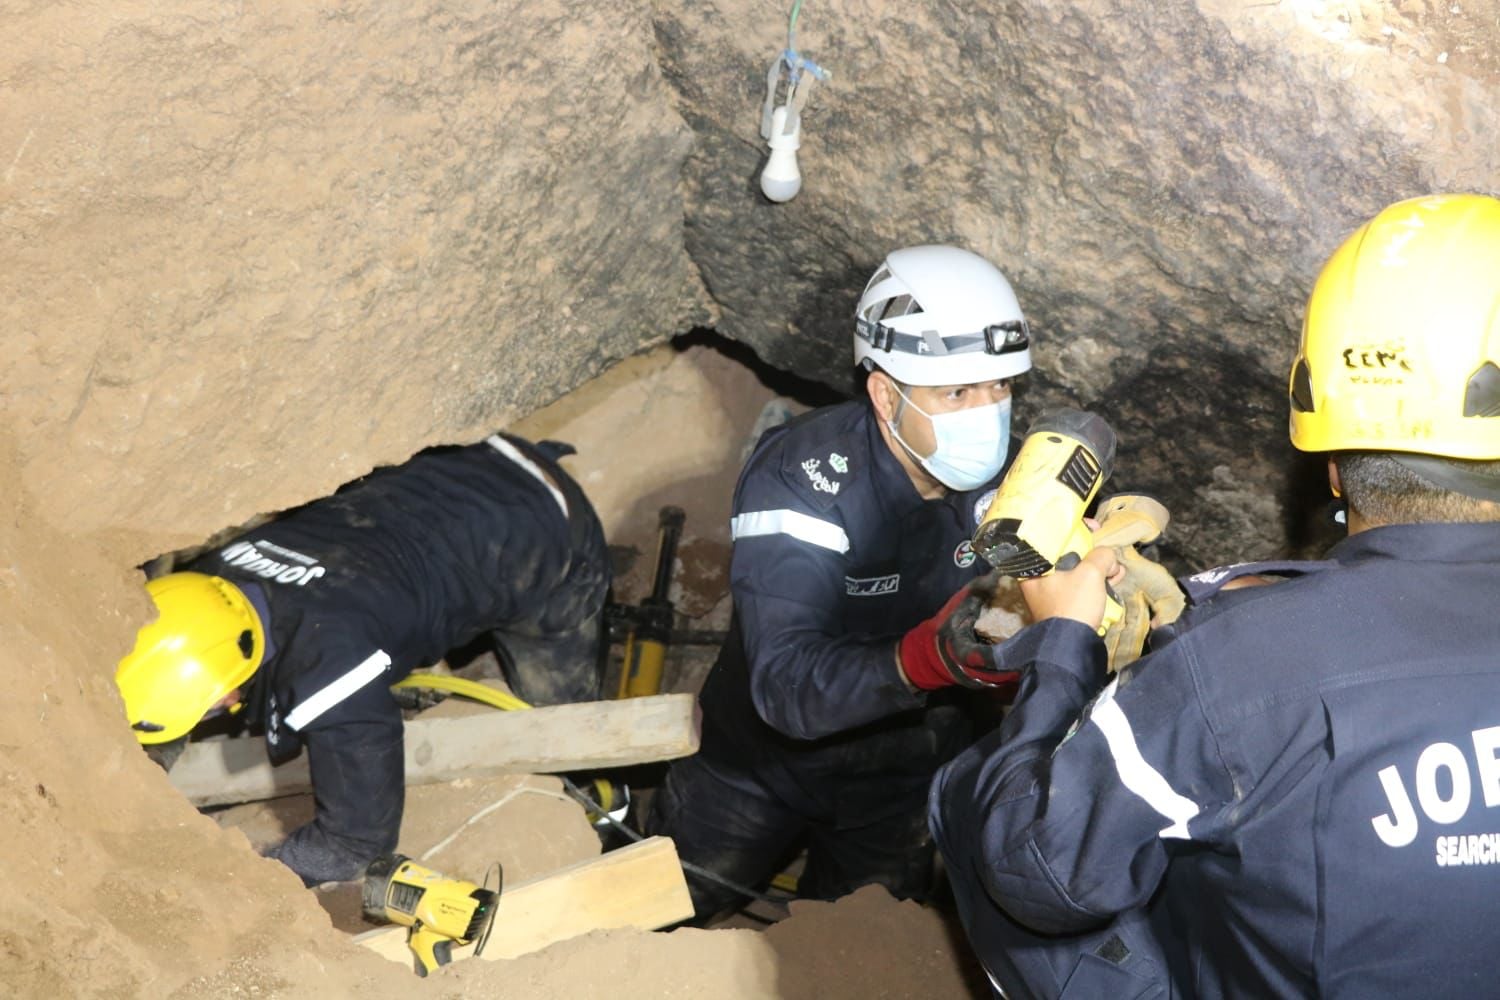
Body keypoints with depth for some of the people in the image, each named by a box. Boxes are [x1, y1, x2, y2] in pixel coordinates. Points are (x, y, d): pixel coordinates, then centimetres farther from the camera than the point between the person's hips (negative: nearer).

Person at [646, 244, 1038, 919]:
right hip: (763, 762, -3)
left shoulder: (1006, 478, -15)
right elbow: (787, 686, -42)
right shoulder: (800, 480, -32)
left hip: (900, 781, 4)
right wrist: (931, 656, -59)